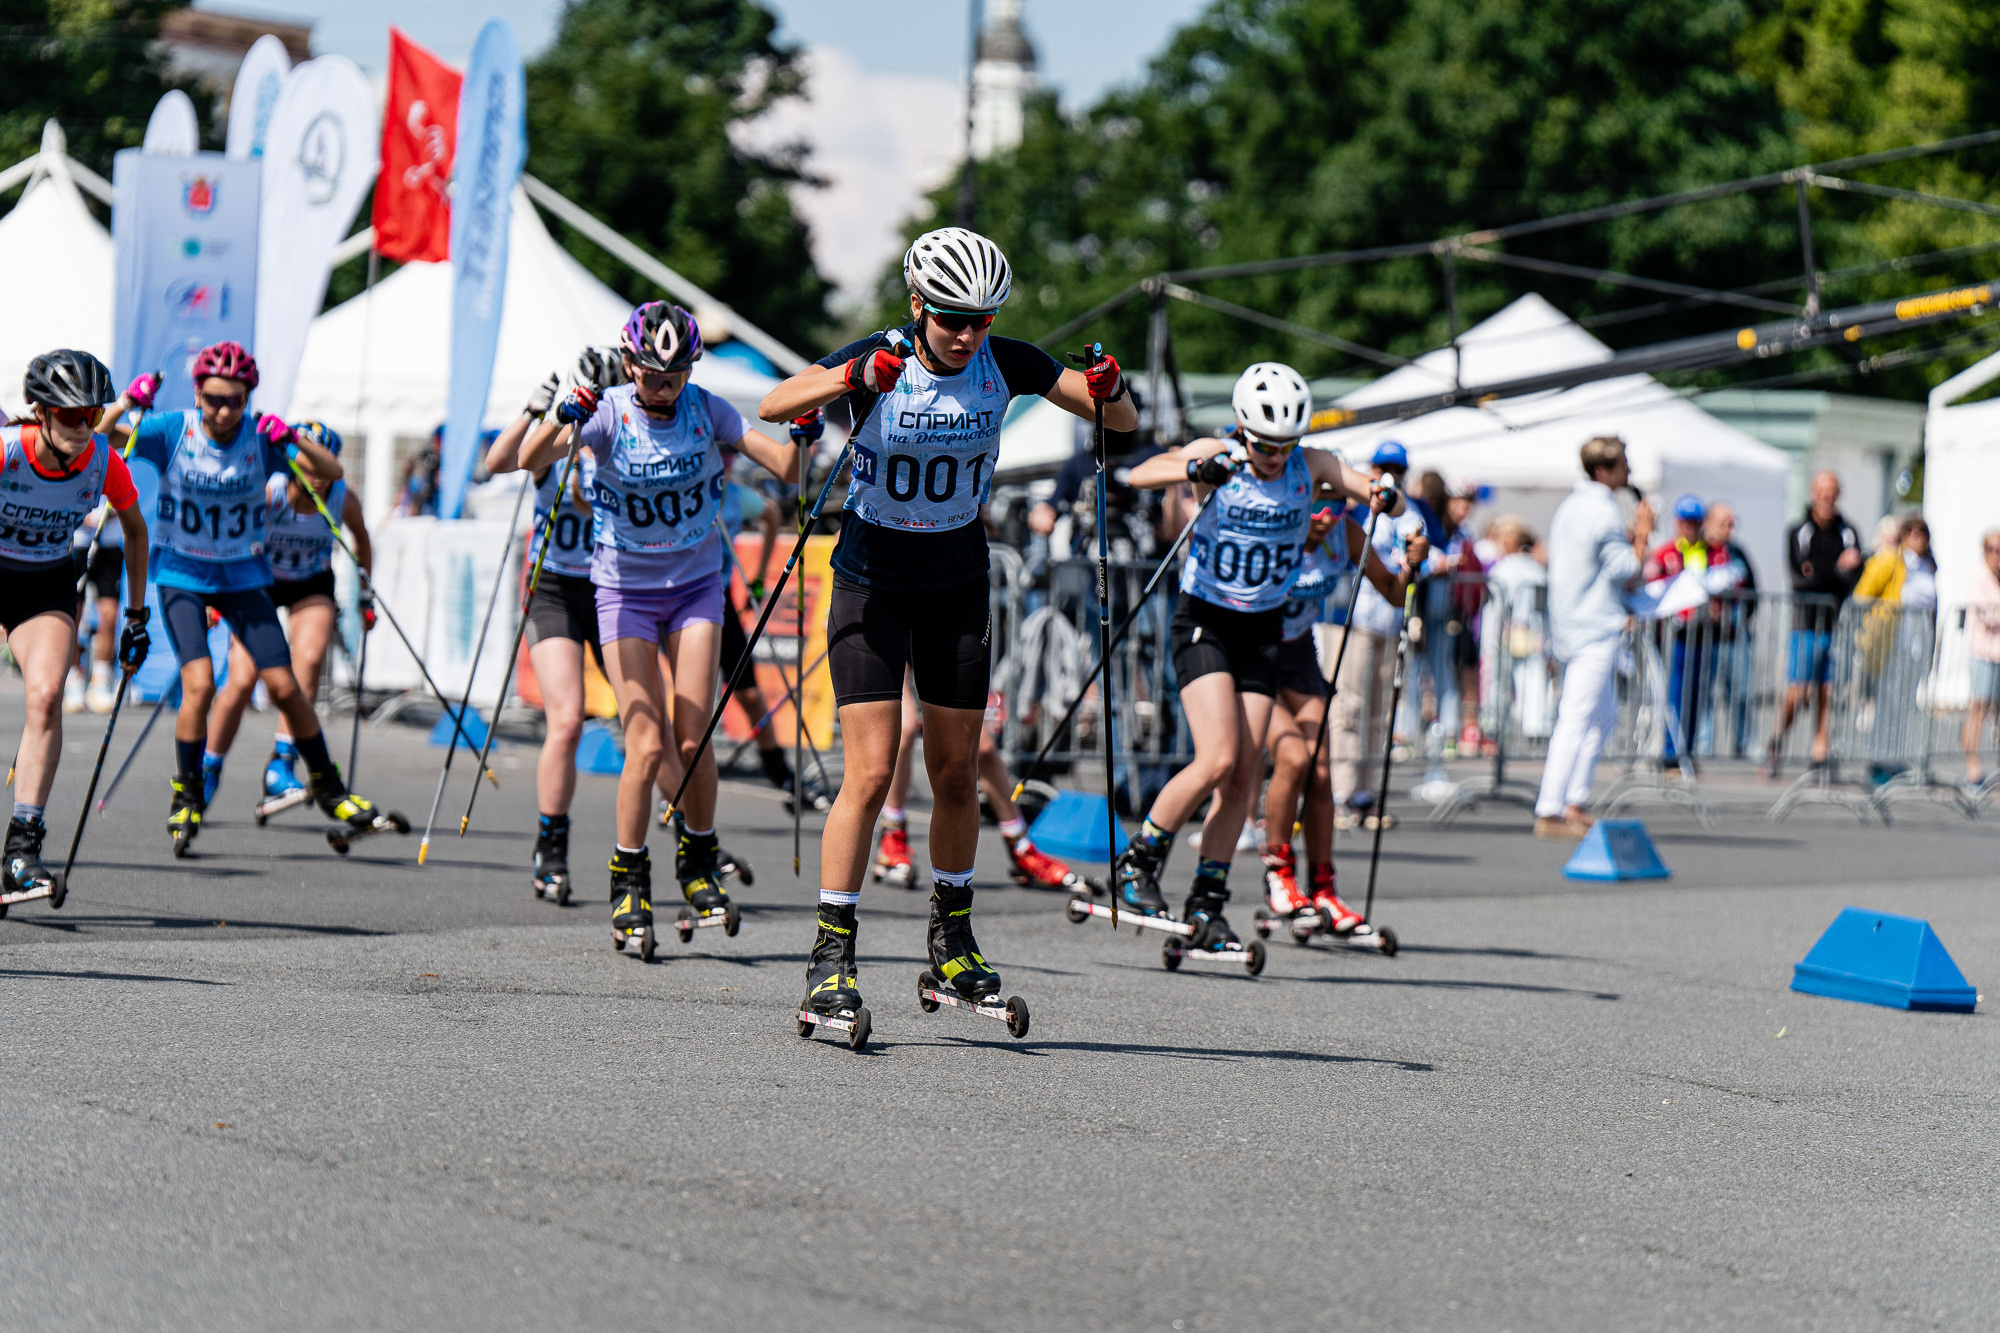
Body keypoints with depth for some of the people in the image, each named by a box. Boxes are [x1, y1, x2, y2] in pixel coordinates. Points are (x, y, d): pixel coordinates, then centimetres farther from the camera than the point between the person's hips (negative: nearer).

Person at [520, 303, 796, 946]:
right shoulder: (609, 412, -12)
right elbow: (532, 461, -27)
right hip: (626, 592, -2)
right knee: (646, 745, -11)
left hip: (695, 588, 2)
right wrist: (565, 415, -44)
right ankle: (629, 881, 6)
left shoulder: (705, 410, -6)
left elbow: (785, 470, -6)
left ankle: (698, 859, 18)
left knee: (693, 741, -5)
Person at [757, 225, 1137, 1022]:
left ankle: (951, 938, 25)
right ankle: (831, 953, -6)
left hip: (957, 588, 3)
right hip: (872, 584, -3)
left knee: (956, 774, 8)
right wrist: (852, 379, -46)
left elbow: (1122, 422, -3)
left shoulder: (1004, 364, -7)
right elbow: (776, 406, -30)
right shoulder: (880, 359, -15)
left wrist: (1108, 389, -26)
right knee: (870, 774, -12)